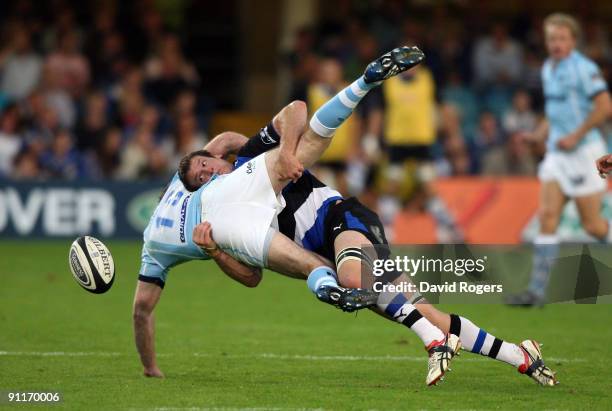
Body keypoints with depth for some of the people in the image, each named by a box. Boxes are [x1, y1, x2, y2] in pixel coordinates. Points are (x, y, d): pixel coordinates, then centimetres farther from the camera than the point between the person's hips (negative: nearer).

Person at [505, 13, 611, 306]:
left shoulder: (584, 69, -12)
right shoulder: (548, 69, 13)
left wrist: (575, 135, -18)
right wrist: (541, 133, 13)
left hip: (583, 151, -7)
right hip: (557, 152, 7)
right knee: (547, 216, -4)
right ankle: (537, 291, -9)